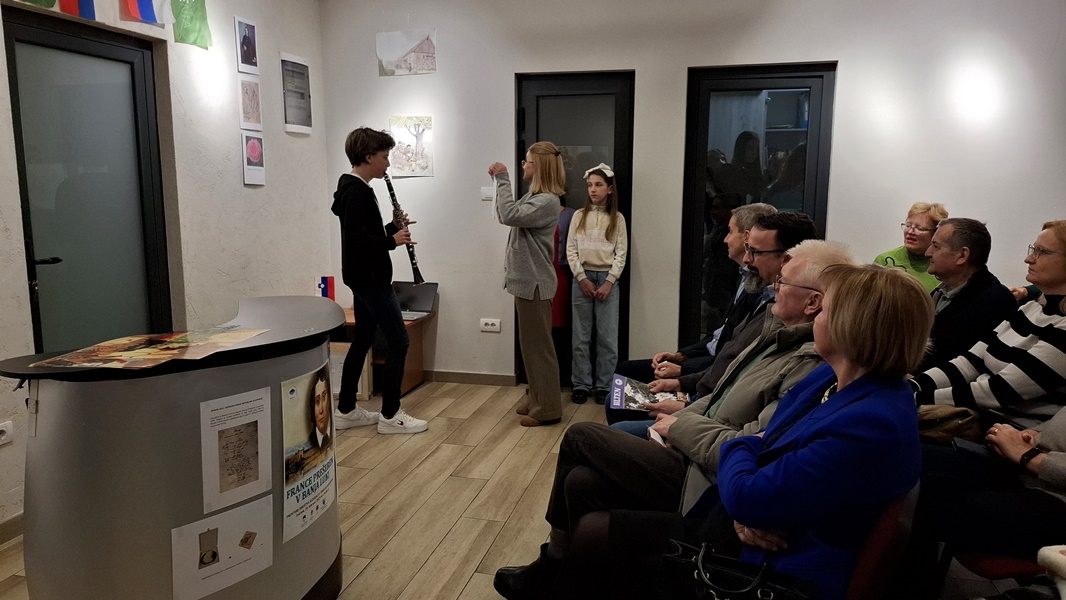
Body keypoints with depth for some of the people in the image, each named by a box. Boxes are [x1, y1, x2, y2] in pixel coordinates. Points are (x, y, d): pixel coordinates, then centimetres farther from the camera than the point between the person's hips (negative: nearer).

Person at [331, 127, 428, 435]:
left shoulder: (354, 189, 14)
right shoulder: (357, 191, -17)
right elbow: (358, 240, -26)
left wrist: (392, 227, 7)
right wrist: (393, 240, -15)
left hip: (363, 278, 11)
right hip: (371, 278, -11)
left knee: (363, 340, 14)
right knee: (399, 341, -6)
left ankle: (345, 410, 20)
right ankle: (390, 416, 1)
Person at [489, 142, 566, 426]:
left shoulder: (548, 201, -17)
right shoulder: (534, 196, 15)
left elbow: (509, 215, -28)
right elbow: (508, 215, 17)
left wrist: (503, 179, -19)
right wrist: (500, 182, 10)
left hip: (534, 283, -10)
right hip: (526, 280, 10)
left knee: (538, 346, -3)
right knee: (530, 345, 16)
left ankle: (548, 409, 6)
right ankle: (537, 400, 27)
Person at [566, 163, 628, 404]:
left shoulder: (617, 219, 3)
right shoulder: (579, 216, 6)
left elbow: (621, 254, 0)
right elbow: (571, 251, 2)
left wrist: (608, 282, -10)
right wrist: (582, 279, -8)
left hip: (607, 278, -1)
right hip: (582, 278, 1)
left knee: (607, 337, 1)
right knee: (581, 337, 4)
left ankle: (604, 386, 12)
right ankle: (581, 385, 13)